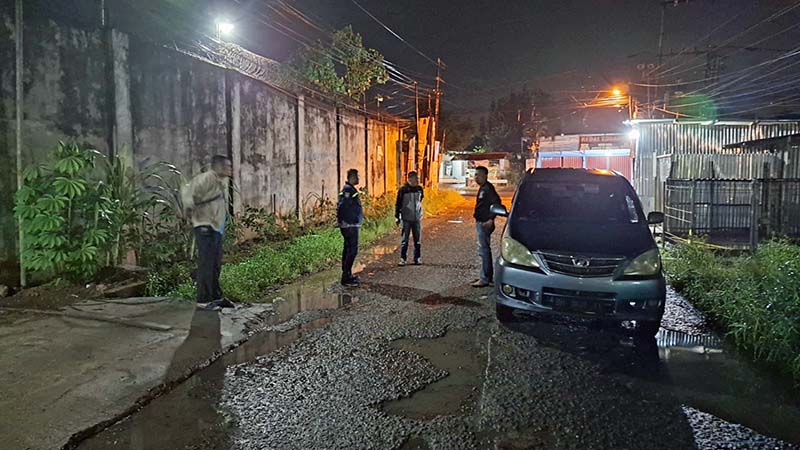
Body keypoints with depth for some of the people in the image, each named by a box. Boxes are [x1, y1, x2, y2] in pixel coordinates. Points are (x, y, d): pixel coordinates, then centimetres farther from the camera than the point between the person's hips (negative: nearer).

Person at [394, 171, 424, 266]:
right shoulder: (403, 190, -8)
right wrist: (397, 217, -5)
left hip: (417, 218, 4)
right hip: (406, 219, -4)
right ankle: (403, 259, 8)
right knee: (404, 240, 1)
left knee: (417, 239, 8)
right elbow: (398, 204, -4)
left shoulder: (419, 189, 4)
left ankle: (417, 258, 15)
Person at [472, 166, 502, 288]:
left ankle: (485, 279, -5)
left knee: (484, 250, -8)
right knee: (485, 250, 16)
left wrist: (491, 219, -27)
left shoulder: (488, 188, -15)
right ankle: (489, 276, 26)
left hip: (485, 224, -11)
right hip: (480, 223, 11)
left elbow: (497, 202, -25)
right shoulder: (483, 188, 16)